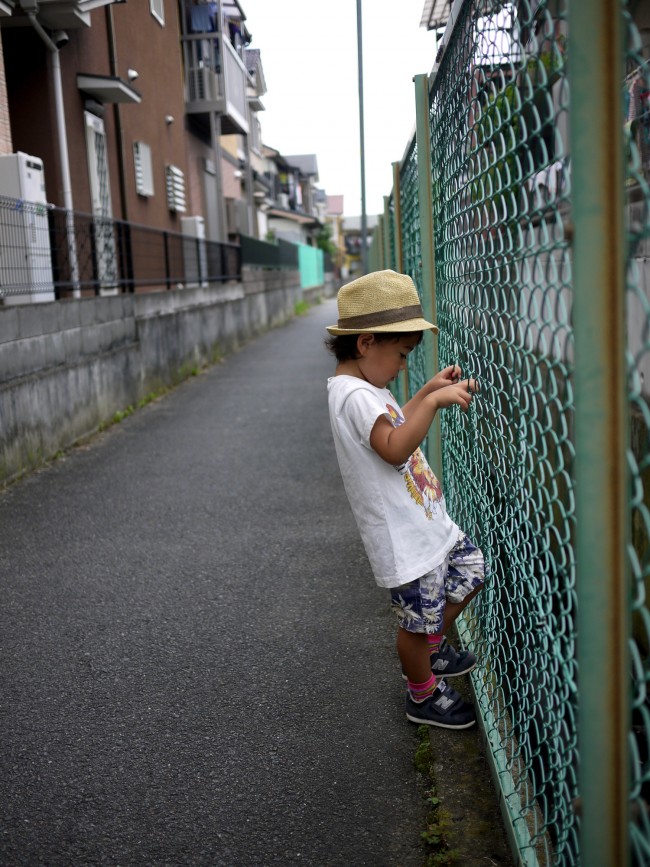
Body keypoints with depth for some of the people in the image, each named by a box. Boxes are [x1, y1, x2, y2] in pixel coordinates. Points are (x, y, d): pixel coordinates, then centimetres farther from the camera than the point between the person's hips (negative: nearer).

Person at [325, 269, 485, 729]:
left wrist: (430, 390, 17)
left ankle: (433, 646, 43)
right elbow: (395, 448, -35)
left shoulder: (368, 388, 9)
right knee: (418, 620, 8)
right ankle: (424, 696, 32)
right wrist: (435, 400, -34)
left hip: (429, 520, 10)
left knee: (472, 570, 23)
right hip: (403, 538, -10)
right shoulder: (353, 394, -24)